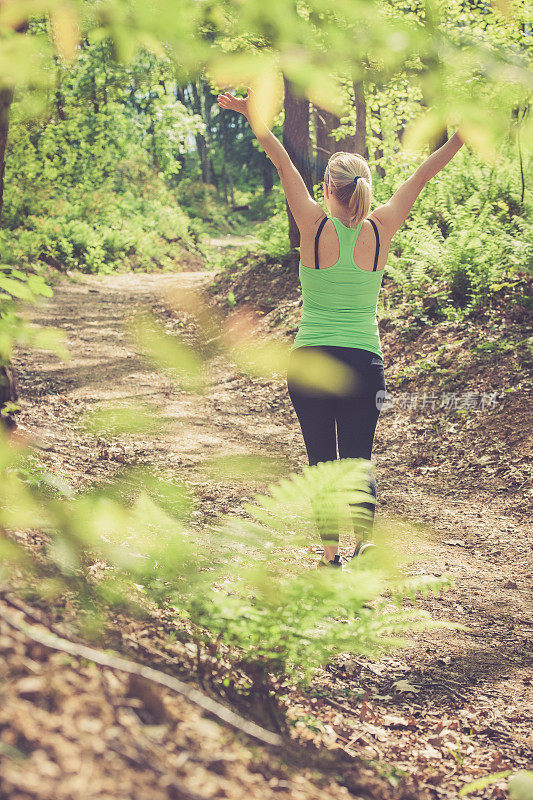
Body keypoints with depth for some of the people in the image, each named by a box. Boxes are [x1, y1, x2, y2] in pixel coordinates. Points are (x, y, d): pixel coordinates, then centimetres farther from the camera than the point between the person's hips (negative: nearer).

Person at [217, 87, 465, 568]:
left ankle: (331, 552, 8)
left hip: (310, 361, -1)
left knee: (321, 460, 7)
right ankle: (365, 536, -10)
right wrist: (465, 131, 3)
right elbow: (424, 175, 0)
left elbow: (283, 163, -8)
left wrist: (252, 113, -6)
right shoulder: (381, 230, -4)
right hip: (365, 362, 1)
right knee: (358, 457, 8)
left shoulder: (315, 226, -8)